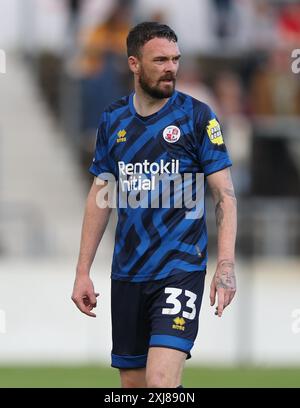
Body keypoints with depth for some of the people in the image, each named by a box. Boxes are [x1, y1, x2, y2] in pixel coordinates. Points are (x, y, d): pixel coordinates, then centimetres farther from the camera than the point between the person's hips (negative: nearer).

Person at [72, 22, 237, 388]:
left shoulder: (197, 115, -2)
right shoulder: (112, 120, 8)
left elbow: (224, 193, -4)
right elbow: (100, 197, 14)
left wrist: (226, 263, -16)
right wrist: (83, 271, 10)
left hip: (180, 266, -4)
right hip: (127, 272, 4)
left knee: (161, 383, -19)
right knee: (132, 383, 7)